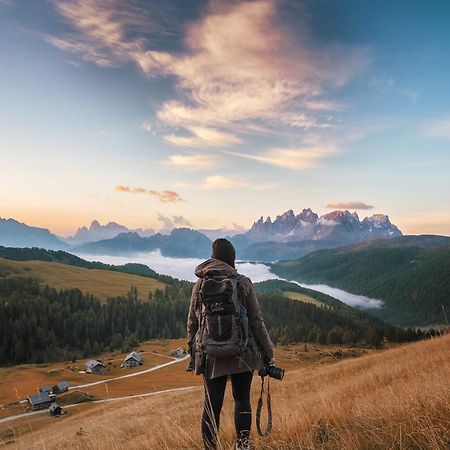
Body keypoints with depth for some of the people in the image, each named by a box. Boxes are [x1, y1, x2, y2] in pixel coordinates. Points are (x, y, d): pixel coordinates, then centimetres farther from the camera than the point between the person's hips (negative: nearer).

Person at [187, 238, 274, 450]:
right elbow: (256, 321, -4)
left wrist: (193, 353, 18)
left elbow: (192, 323, 6)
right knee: (242, 400, 14)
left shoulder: (199, 285, 0)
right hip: (242, 354, -1)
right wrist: (268, 352, 5)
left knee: (212, 405, 9)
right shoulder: (243, 283, -7)